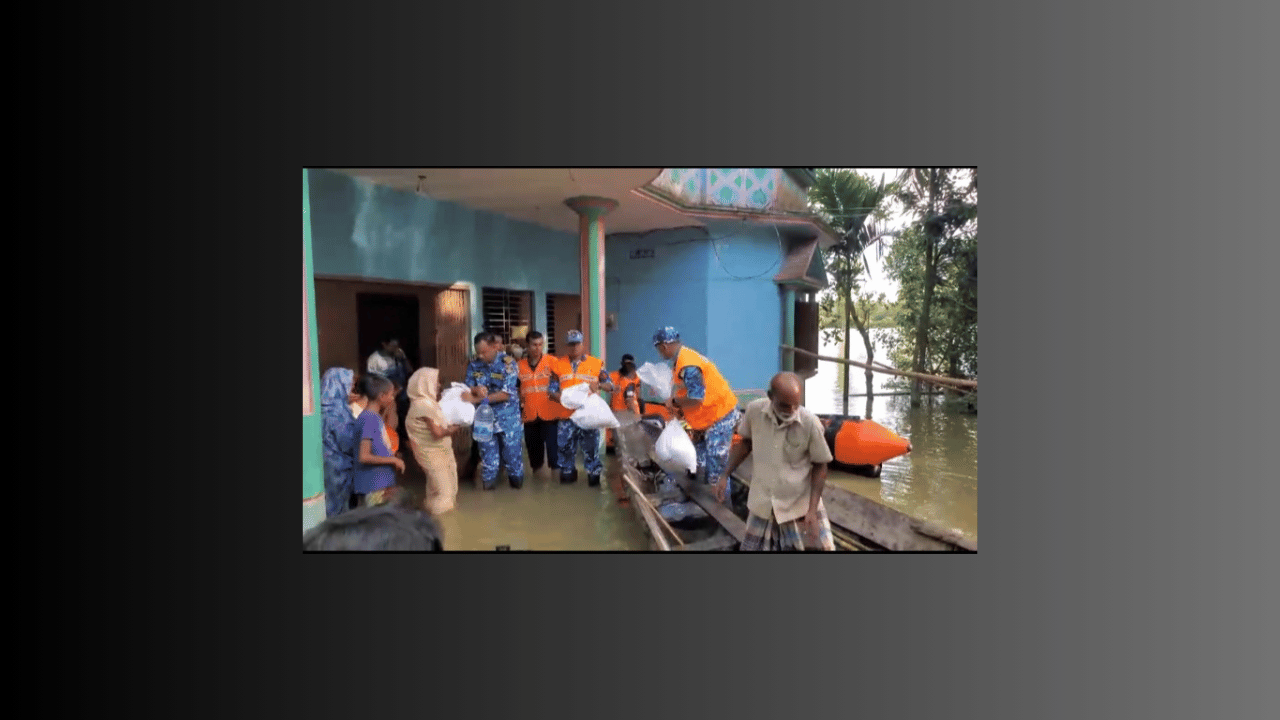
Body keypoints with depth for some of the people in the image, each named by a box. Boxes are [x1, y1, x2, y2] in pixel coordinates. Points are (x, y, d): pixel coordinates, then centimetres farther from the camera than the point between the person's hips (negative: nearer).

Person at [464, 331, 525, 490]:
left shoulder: (508, 363, -15)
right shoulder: (474, 364, -3)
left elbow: (506, 394, -20)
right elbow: (468, 387, 2)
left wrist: (477, 399, -25)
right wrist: (476, 390, -24)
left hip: (507, 416, -3)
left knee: (512, 449, 9)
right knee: (487, 449, 13)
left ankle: (516, 477, 32)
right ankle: (489, 480, 31)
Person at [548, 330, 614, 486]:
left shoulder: (596, 364, 4)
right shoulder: (558, 365, 7)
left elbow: (610, 385, 5)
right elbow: (551, 391, 5)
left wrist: (598, 385, -17)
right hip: (567, 416, 1)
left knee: (591, 447, 3)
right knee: (566, 446, 9)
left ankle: (594, 475, 17)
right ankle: (567, 473, 28)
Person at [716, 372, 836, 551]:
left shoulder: (810, 423, -21)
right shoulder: (754, 410, -15)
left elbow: (820, 466, -8)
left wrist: (812, 510, -14)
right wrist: (725, 474, 2)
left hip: (801, 506, -2)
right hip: (763, 505, 2)